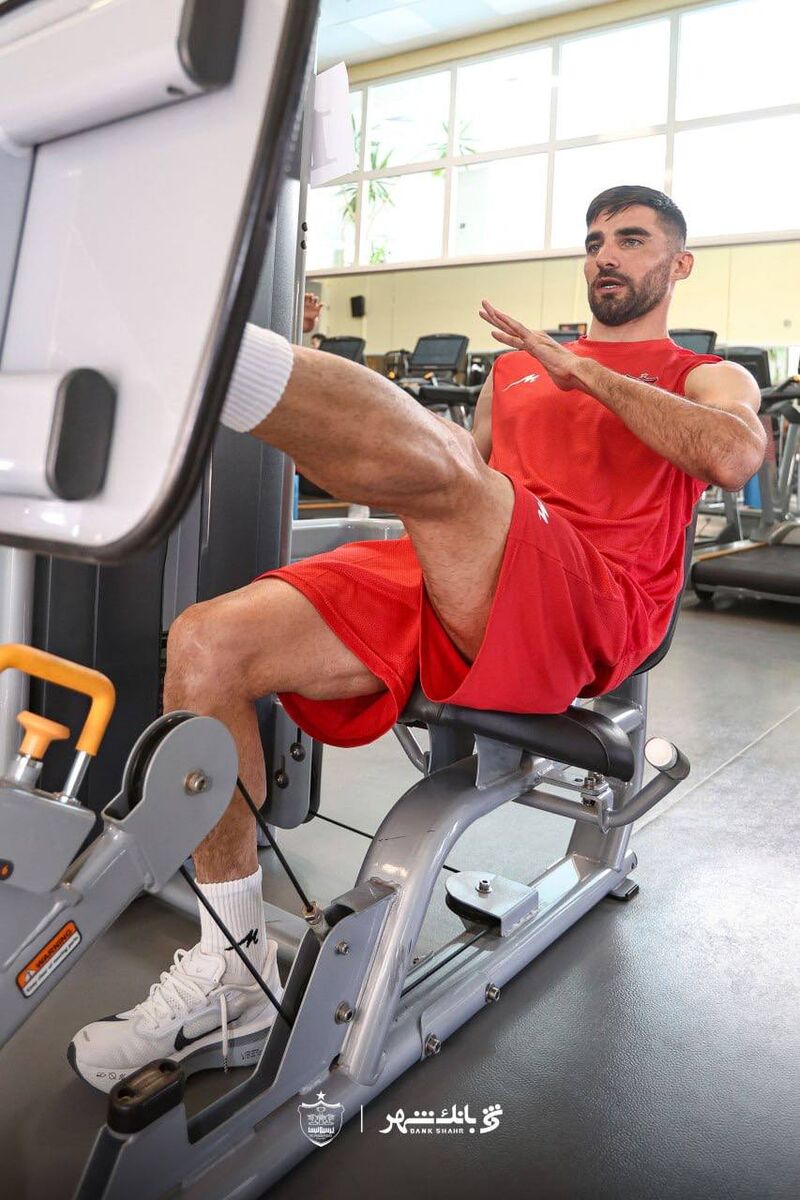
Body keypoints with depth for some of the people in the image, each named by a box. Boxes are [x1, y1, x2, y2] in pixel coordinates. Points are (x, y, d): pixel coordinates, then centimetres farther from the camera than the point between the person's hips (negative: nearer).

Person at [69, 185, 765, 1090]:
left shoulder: (708, 378, 19)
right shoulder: (515, 366, 33)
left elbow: (734, 457, -6)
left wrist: (586, 372, -4)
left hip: (583, 613, -4)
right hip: (447, 582, 5)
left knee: (427, 455, -35)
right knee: (207, 644, -14)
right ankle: (233, 969, -7)